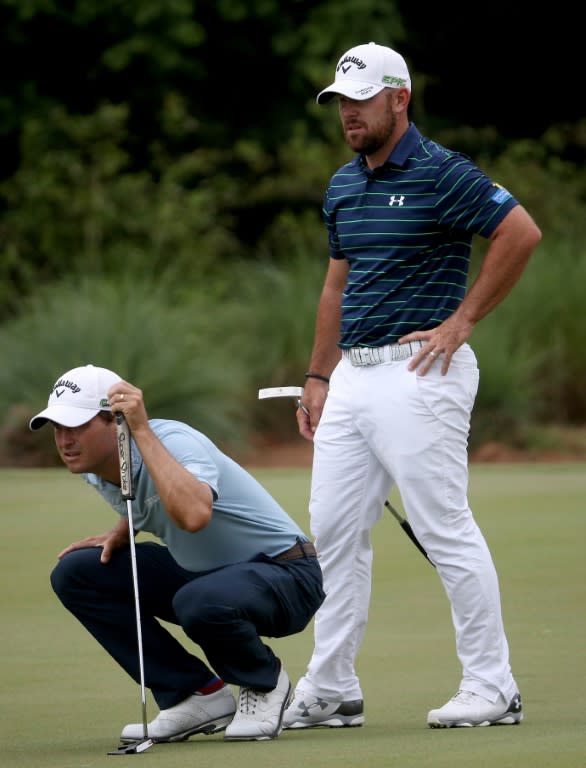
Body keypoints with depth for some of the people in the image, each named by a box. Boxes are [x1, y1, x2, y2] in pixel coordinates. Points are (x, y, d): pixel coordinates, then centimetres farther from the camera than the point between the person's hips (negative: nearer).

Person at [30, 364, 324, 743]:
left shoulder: (173, 441, -27)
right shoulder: (95, 470, -2)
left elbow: (194, 515, -49)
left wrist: (142, 430, -43)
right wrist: (119, 536, 0)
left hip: (285, 573, -8)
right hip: (200, 572, 8)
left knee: (199, 602, -40)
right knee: (74, 573, -3)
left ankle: (265, 681, -3)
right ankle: (199, 696, 1)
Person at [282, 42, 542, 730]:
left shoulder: (440, 173, -10)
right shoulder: (343, 185, 15)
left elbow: (521, 233, -16)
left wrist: (462, 320, -14)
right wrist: (318, 377, 18)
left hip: (417, 373, -8)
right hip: (352, 376, 9)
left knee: (445, 529, -7)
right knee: (333, 530, 7)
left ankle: (492, 687, -1)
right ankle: (330, 691, 12)